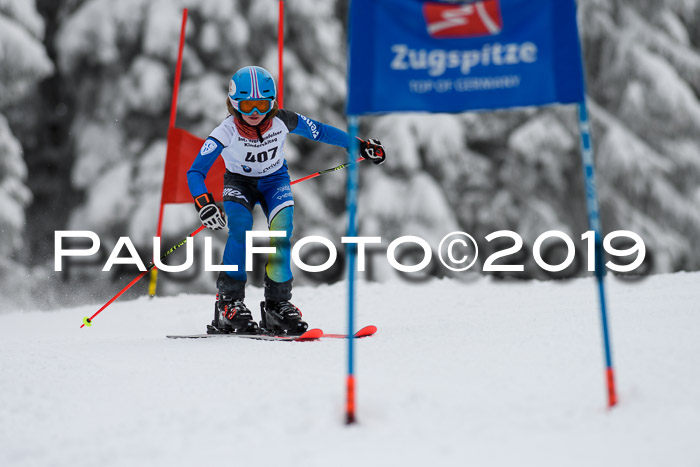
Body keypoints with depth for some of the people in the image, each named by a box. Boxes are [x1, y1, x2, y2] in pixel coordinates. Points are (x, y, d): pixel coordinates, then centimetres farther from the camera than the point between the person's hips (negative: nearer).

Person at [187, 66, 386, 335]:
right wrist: (204, 203, -50)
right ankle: (229, 303, -20)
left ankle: (277, 303, -11)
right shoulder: (226, 132, -30)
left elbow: (319, 132, -8)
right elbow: (195, 171, -32)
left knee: (282, 230, -22)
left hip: (274, 180, 2)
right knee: (240, 230, -28)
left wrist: (359, 145, -4)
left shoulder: (282, 121, -25)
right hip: (239, 182, -2)